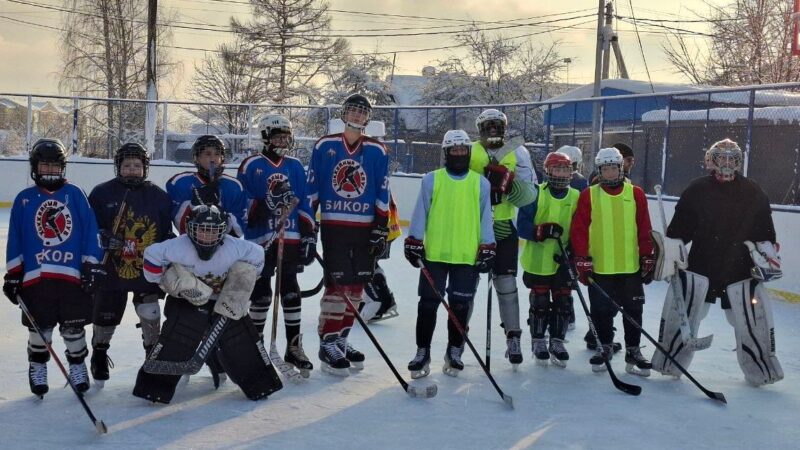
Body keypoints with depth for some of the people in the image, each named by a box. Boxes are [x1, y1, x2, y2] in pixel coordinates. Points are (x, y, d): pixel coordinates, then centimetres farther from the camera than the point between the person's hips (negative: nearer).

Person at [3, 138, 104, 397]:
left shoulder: (75, 194, 2)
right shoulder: (24, 199, 5)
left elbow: (90, 233, 1)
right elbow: (15, 241, 7)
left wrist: (92, 266, -3)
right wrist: (13, 275, 4)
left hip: (73, 275, -1)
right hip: (35, 277, 1)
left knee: (74, 328, 7)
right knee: (39, 329, 8)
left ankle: (77, 366, 24)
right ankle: (38, 369, 24)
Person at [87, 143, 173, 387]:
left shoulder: (158, 196, 3)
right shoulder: (102, 193, -1)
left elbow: (167, 234, 8)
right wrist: (103, 238, -18)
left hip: (147, 271, 0)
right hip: (110, 269, 0)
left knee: (150, 317, -5)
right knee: (105, 318, 11)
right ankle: (99, 359, 32)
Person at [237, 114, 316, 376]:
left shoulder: (295, 166, 10)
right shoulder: (251, 166, -2)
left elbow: (303, 203, 11)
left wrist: (309, 235, 5)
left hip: (290, 239, 4)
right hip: (261, 240, -3)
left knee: (291, 291, 6)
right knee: (261, 293, 3)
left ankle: (294, 347, 13)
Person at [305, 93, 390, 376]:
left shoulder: (377, 150, 5)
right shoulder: (325, 146, 1)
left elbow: (382, 193, 6)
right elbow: (311, 187, 3)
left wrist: (381, 227, 0)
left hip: (365, 227, 3)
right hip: (333, 225, -3)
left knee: (356, 286, 7)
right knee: (337, 284, -9)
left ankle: (341, 339, 19)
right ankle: (327, 344, 0)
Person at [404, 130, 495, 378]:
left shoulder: (480, 183, 6)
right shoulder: (431, 180, 3)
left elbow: (485, 218, 7)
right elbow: (420, 213, 3)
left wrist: (487, 249, 2)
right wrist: (414, 243, -2)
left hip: (467, 257, 1)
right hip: (434, 255, -1)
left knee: (461, 306, 6)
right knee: (428, 304, 2)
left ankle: (454, 353, 20)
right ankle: (422, 353, 12)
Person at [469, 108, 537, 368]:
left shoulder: (518, 153, 2)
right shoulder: (469, 152, -1)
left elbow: (529, 196, -4)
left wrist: (509, 183, -22)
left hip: (504, 228, 0)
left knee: (506, 282, 0)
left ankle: (513, 337, 11)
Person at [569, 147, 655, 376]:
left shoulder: (636, 194, 4)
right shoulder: (588, 196, 1)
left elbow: (645, 230, 6)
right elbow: (579, 229, -2)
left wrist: (648, 258, 4)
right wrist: (582, 259, -7)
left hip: (631, 266, 1)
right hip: (599, 267, -1)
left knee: (633, 310, 5)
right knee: (601, 311, 8)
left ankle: (633, 351, 17)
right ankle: (605, 346, 26)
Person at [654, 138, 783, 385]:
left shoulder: (754, 193, 4)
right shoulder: (696, 190, -1)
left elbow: (765, 230, 10)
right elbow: (678, 228, 1)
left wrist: (768, 253, 0)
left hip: (741, 270, 1)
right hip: (700, 266, -1)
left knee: (752, 320, 3)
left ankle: (761, 370, 19)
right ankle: (669, 364, 13)